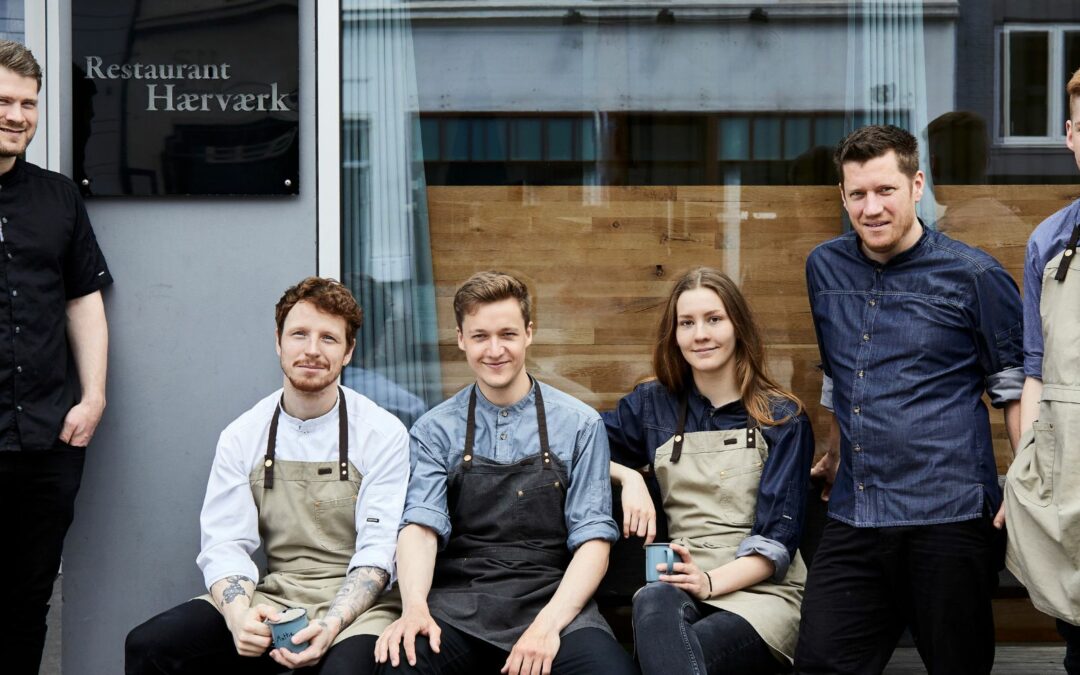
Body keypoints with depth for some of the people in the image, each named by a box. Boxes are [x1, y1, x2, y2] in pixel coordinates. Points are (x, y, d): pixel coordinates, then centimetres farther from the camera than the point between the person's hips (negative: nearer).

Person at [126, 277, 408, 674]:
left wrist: (331, 625, -24)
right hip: (274, 597, 3)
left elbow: (377, 551, -8)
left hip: (355, 603, -3)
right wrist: (239, 614, -22)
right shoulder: (242, 437, 4)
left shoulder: (383, 435, -4)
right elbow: (225, 547, -1)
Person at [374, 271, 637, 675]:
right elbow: (421, 525, -3)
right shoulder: (435, 430, 9)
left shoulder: (579, 425, 6)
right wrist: (414, 607, -23)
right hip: (458, 608, 0)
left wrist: (548, 623, -15)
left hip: (555, 604, 0)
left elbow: (593, 539, 0)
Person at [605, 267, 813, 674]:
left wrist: (712, 580, -20)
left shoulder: (782, 418, 4)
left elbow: (778, 536, -3)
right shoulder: (654, 404, 11)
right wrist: (628, 477, -1)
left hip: (764, 591, -3)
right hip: (681, 588, 3)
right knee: (653, 604, -38)